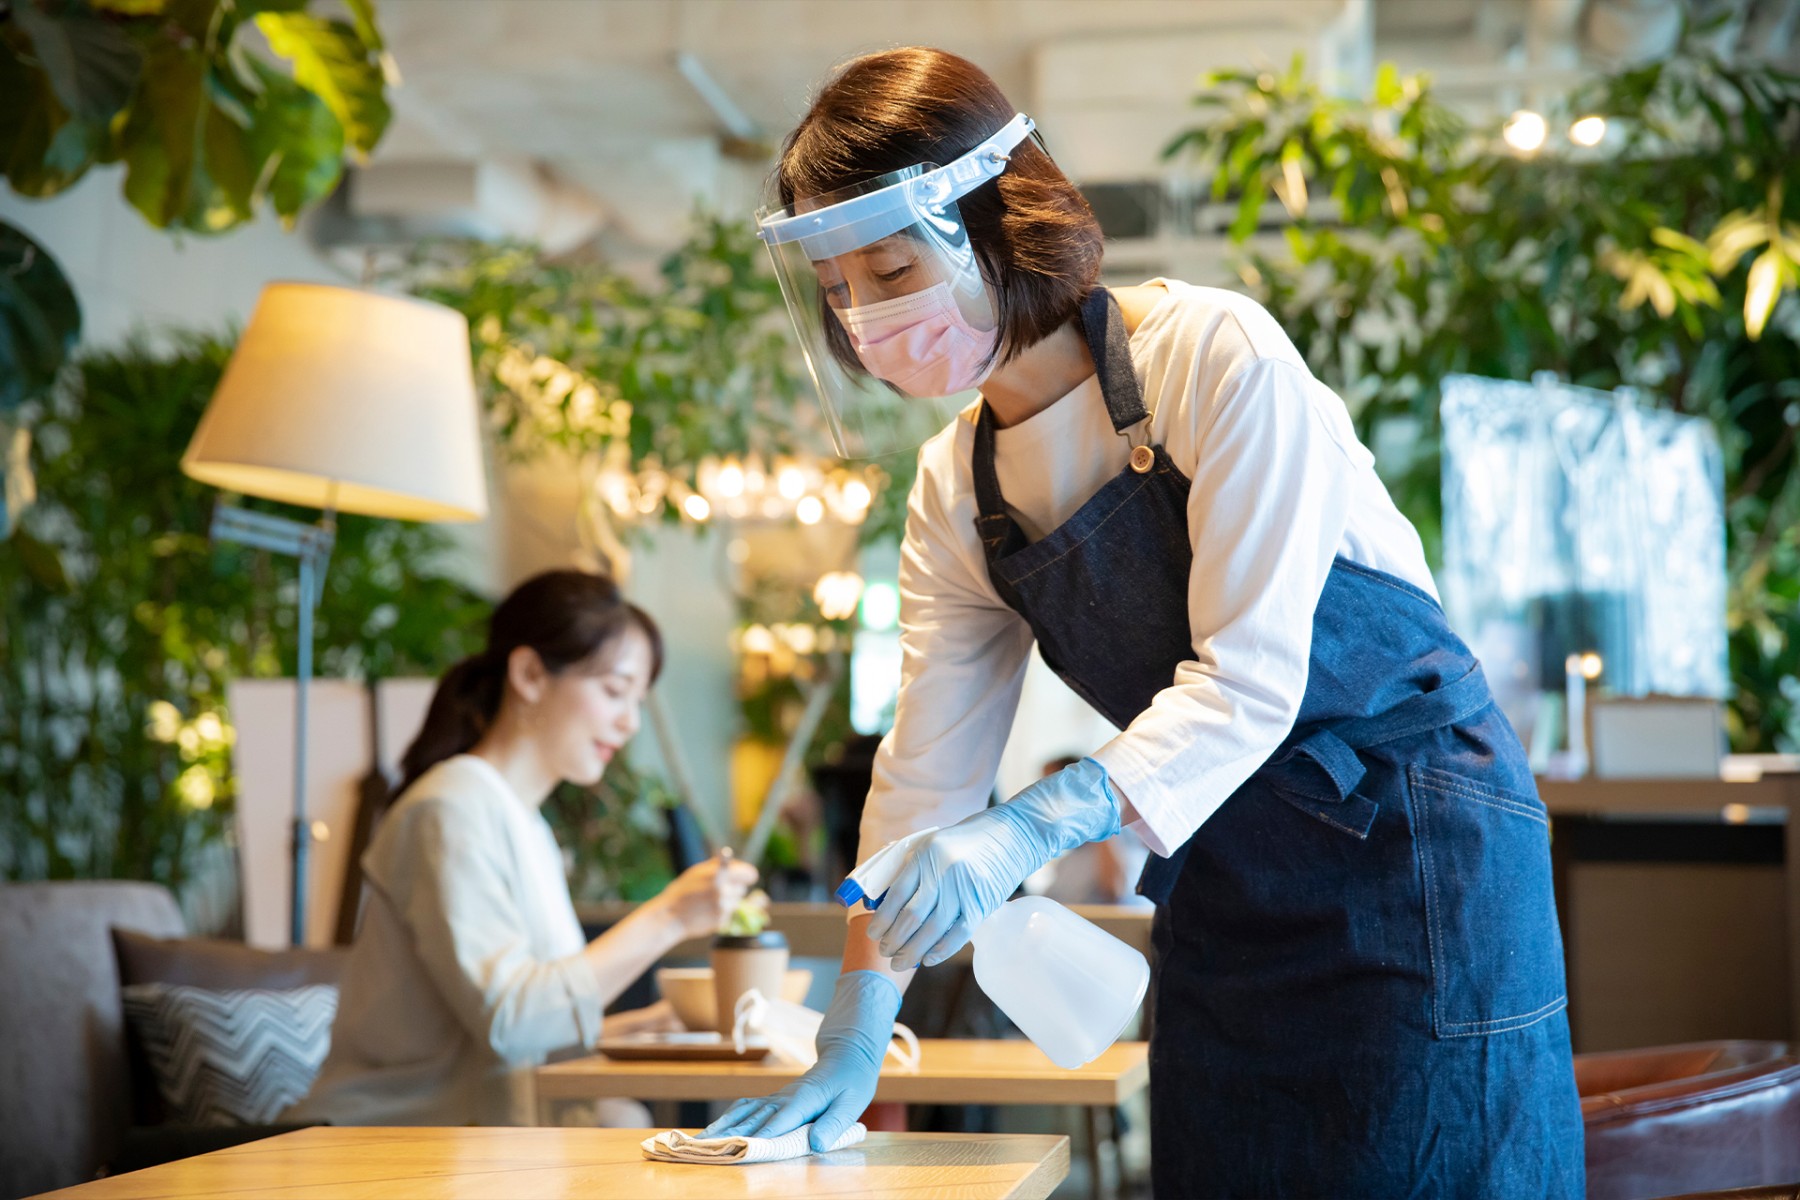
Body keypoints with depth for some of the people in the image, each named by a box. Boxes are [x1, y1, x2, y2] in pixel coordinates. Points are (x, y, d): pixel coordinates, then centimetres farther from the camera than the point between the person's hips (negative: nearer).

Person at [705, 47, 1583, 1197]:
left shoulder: (1213, 354, -17)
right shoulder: (957, 494, 3)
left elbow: (1250, 678, -23)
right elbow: (925, 769, 4)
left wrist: (1032, 827, -33)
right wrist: (855, 1035, -2)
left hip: (1414, 842, -6)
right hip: (1223, 876, 6)